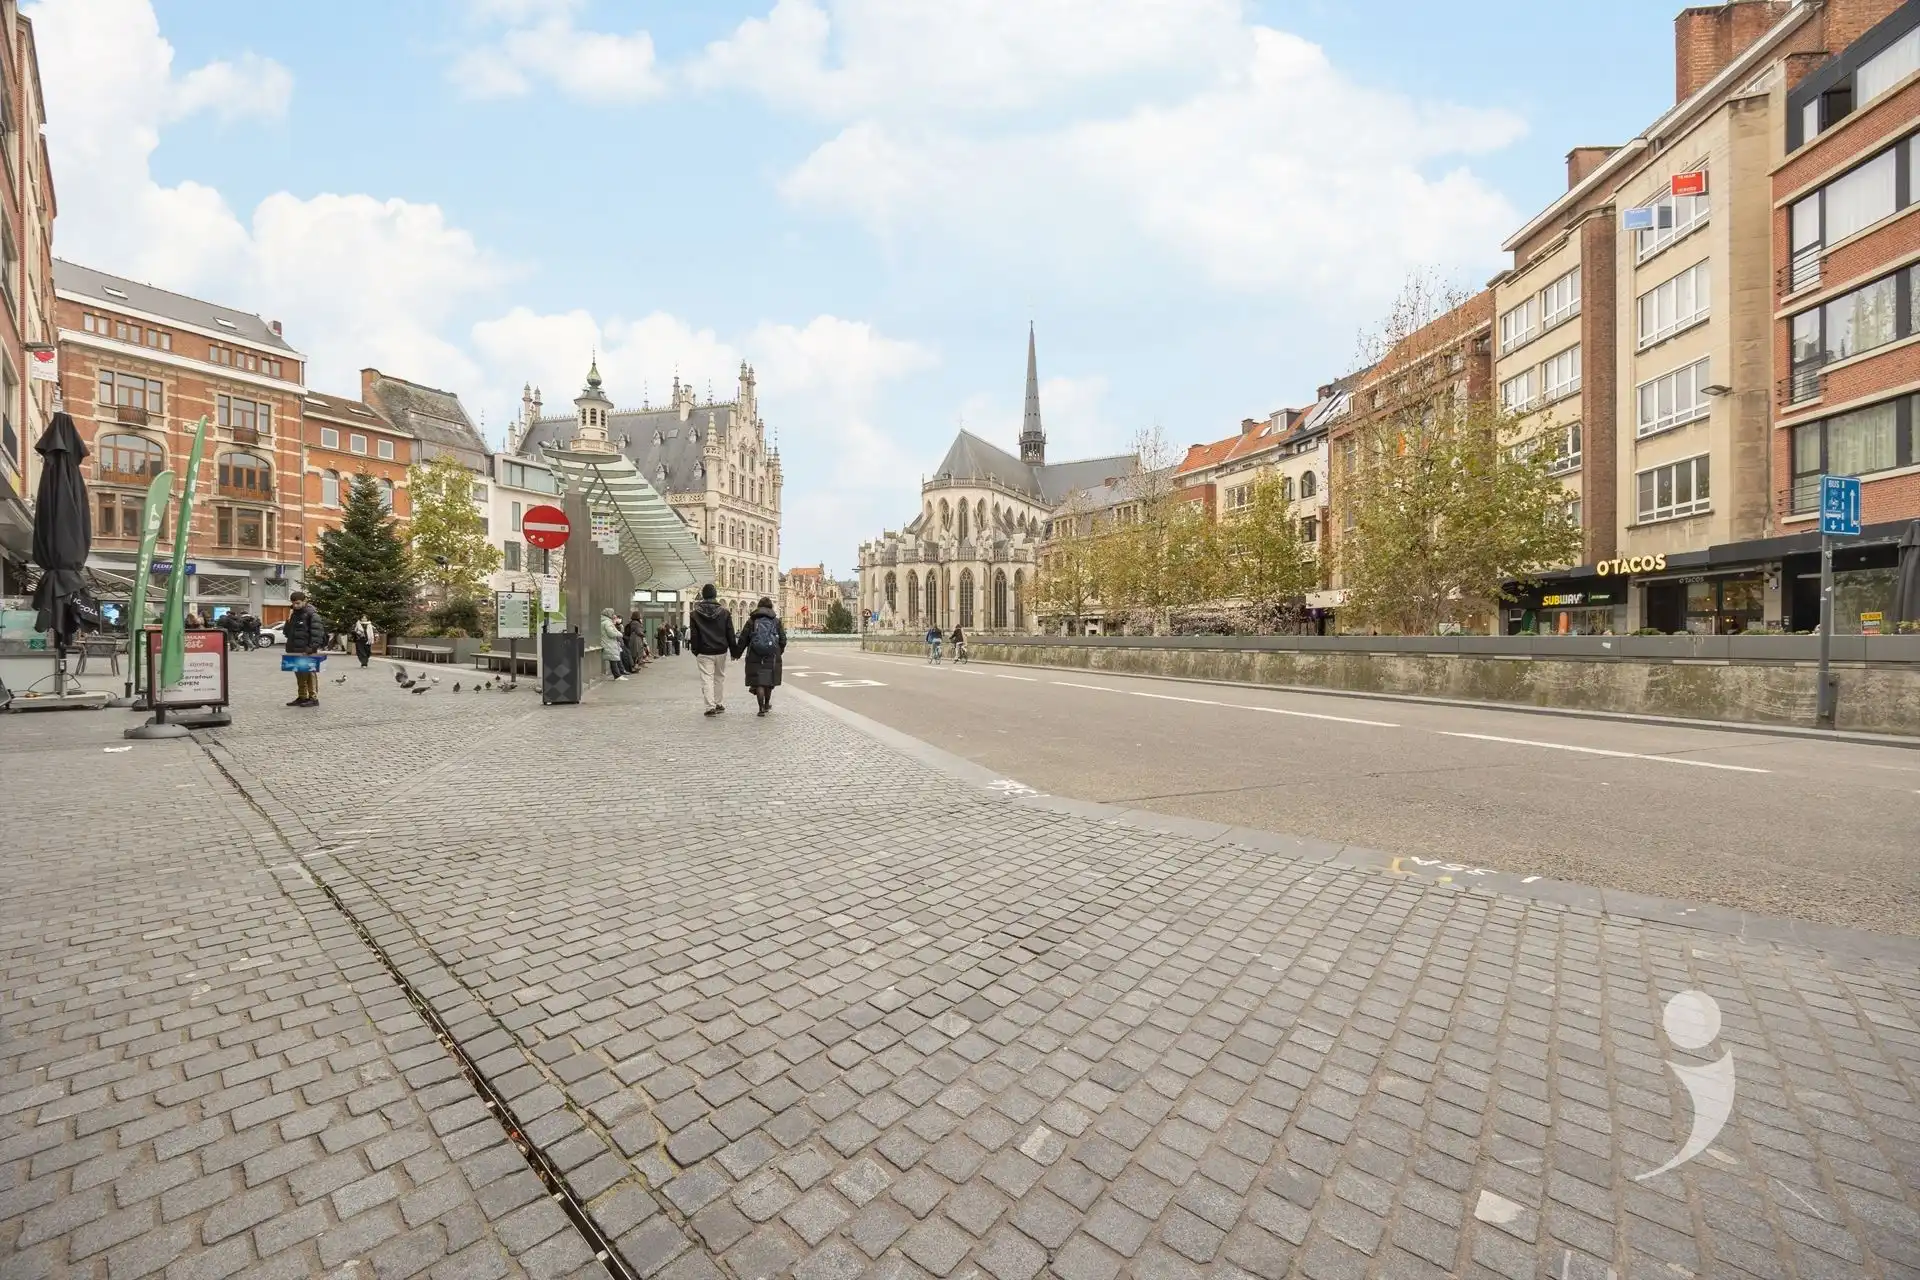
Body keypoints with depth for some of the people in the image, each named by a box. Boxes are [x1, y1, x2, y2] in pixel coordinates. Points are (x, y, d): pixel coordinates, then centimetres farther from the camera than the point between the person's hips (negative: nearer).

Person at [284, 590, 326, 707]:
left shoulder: (312, 614, -8)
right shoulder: (294, 614, 17)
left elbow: (317, 632, -16)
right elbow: (287, 631, 25)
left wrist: (312, 647, -22)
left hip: (307, 651, -8)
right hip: (295, 651, 8)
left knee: (310, 674, -6)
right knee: (299, 675, 12)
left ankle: (313, 698, -3)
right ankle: (302, 697, 18)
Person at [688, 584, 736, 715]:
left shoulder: (696, 613, -4)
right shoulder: (724, 612, -1)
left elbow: (694, 634, -1)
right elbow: (730, 633, 1)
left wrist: (695, 650, 7)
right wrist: (733, 650, 6)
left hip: (704, 652, -2)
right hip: (721, 651, 2)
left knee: (707, 678, 0)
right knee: (719, 677, 15)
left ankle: (710, 707, -5)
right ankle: (718, 704, 22)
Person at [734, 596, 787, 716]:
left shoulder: (751, 620, 3)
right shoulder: (776, 621, 4)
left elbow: (743, 640, 3)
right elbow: (783, 640, 4)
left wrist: (737, 653, 14)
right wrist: (779, 652, 21)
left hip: (755, 657, -1)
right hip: (772, 656, 1)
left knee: (758, 682, 2)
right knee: (769, 680, 16)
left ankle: (762, 708, -3)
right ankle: (767, 704, 32)